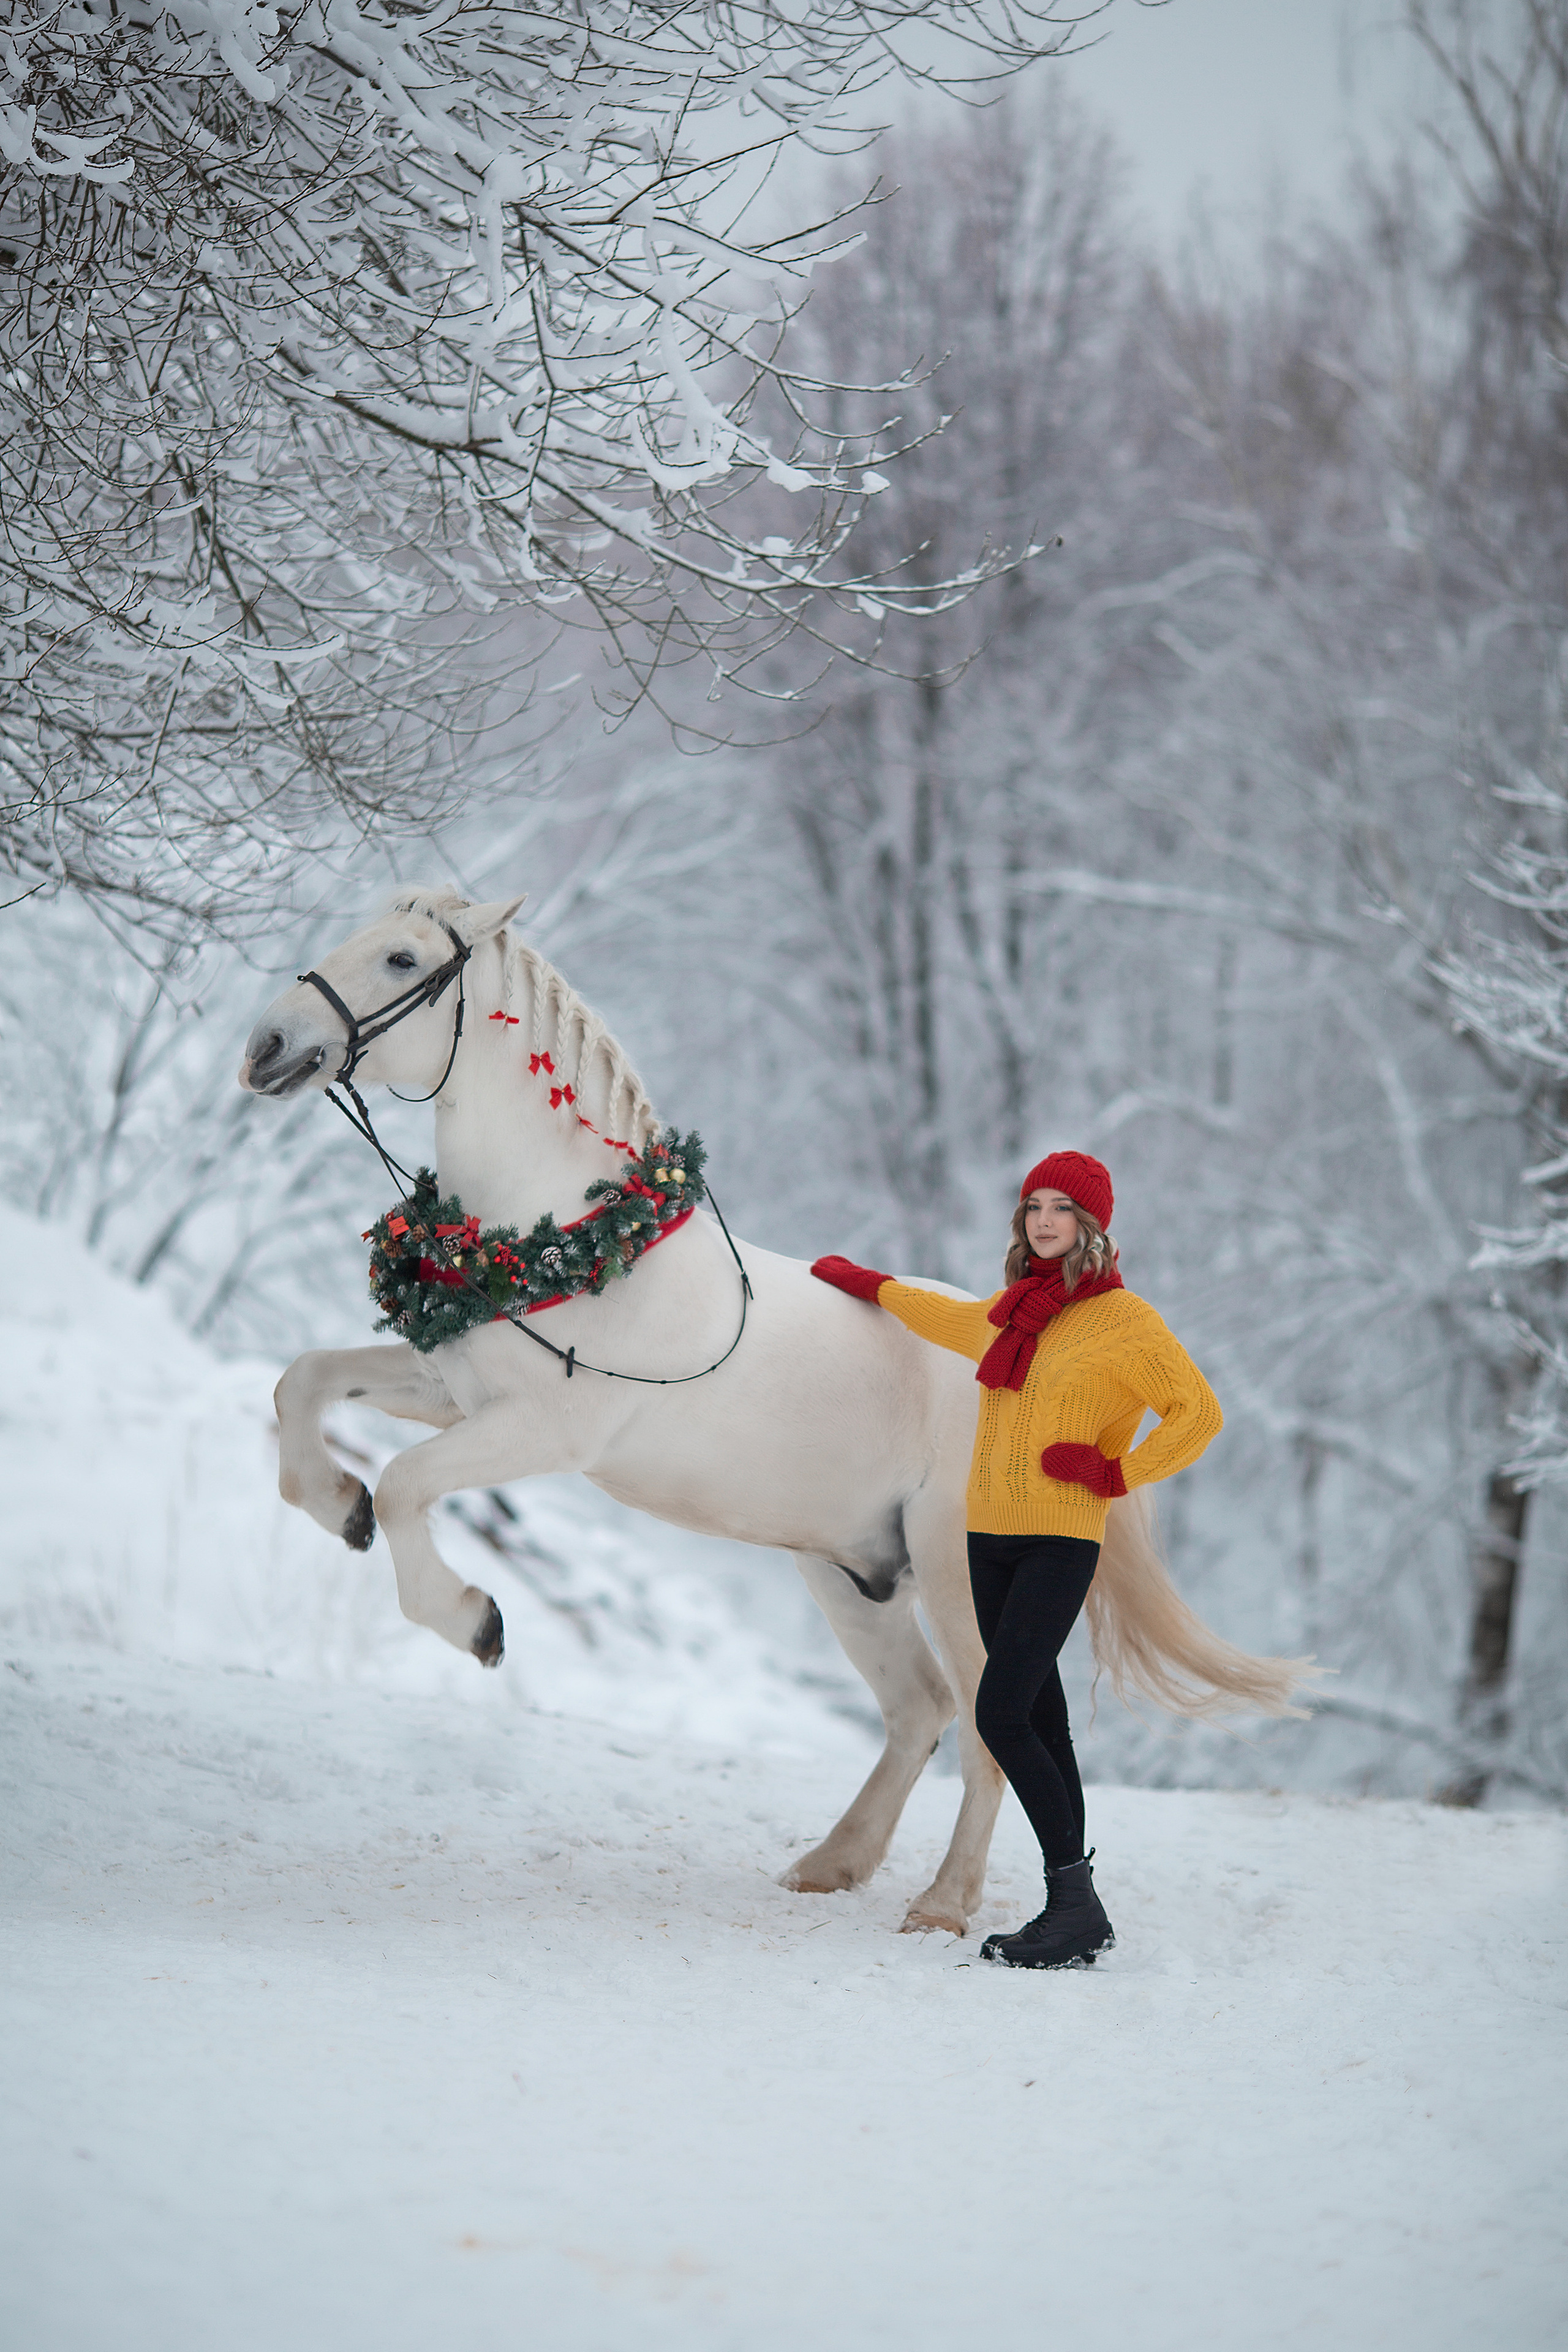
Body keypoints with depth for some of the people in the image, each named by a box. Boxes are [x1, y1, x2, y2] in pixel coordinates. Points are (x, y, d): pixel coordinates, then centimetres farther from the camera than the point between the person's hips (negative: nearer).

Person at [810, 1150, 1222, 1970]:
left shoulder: (1122, 1320, -6)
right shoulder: (1008, 1313, 14)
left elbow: (1198, 1412, -7)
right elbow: (945, 1319, 37)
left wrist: (1116, 1474, -12)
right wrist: (870, 1285, 47)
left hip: (1060, 1542, -7)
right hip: (991, 1537, 7)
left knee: (1001, 1713, -17)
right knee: (1040, 1721, 6)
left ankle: (1075, 1897, -15)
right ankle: (1073, 1909, 8)